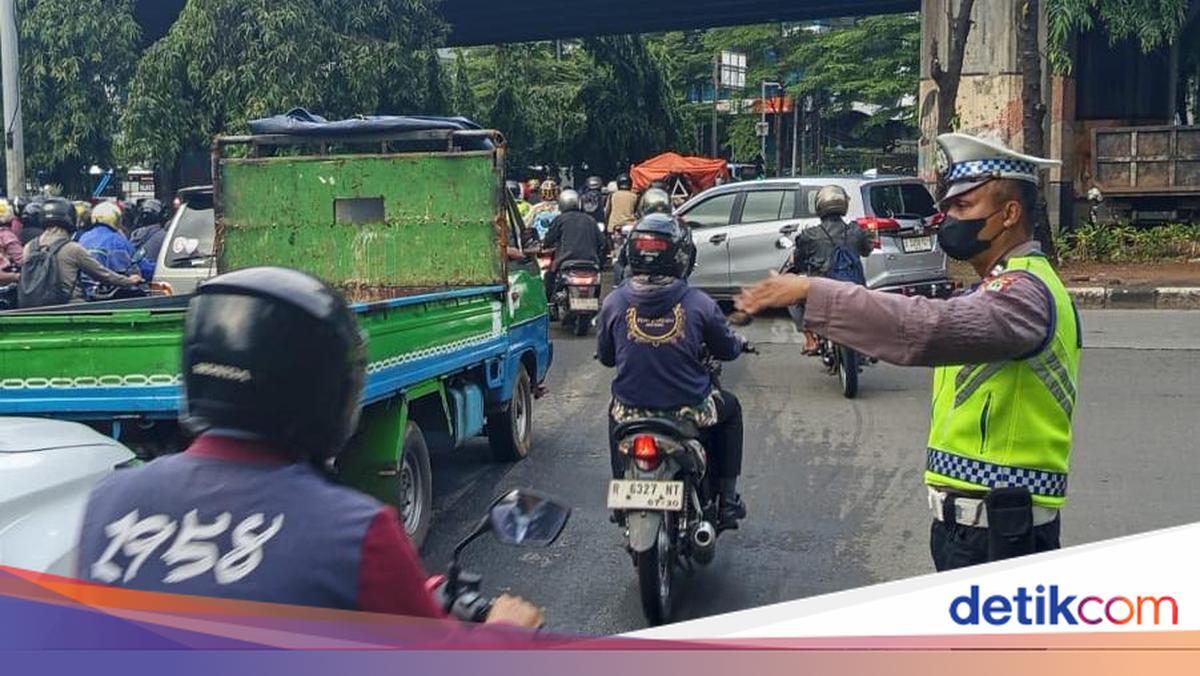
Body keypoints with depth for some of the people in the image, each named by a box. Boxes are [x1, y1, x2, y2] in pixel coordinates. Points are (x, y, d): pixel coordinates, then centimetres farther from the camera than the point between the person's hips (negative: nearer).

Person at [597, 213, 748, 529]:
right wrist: (739, 343, 27)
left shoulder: (614, 302, -7)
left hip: (632, 413, 2)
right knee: (730, 408, 30)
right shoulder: (698, 303, -10)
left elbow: (605, 355, 6)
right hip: (689, 411, -2)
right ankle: (727, 499, 30)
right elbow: (728, 349, 3)